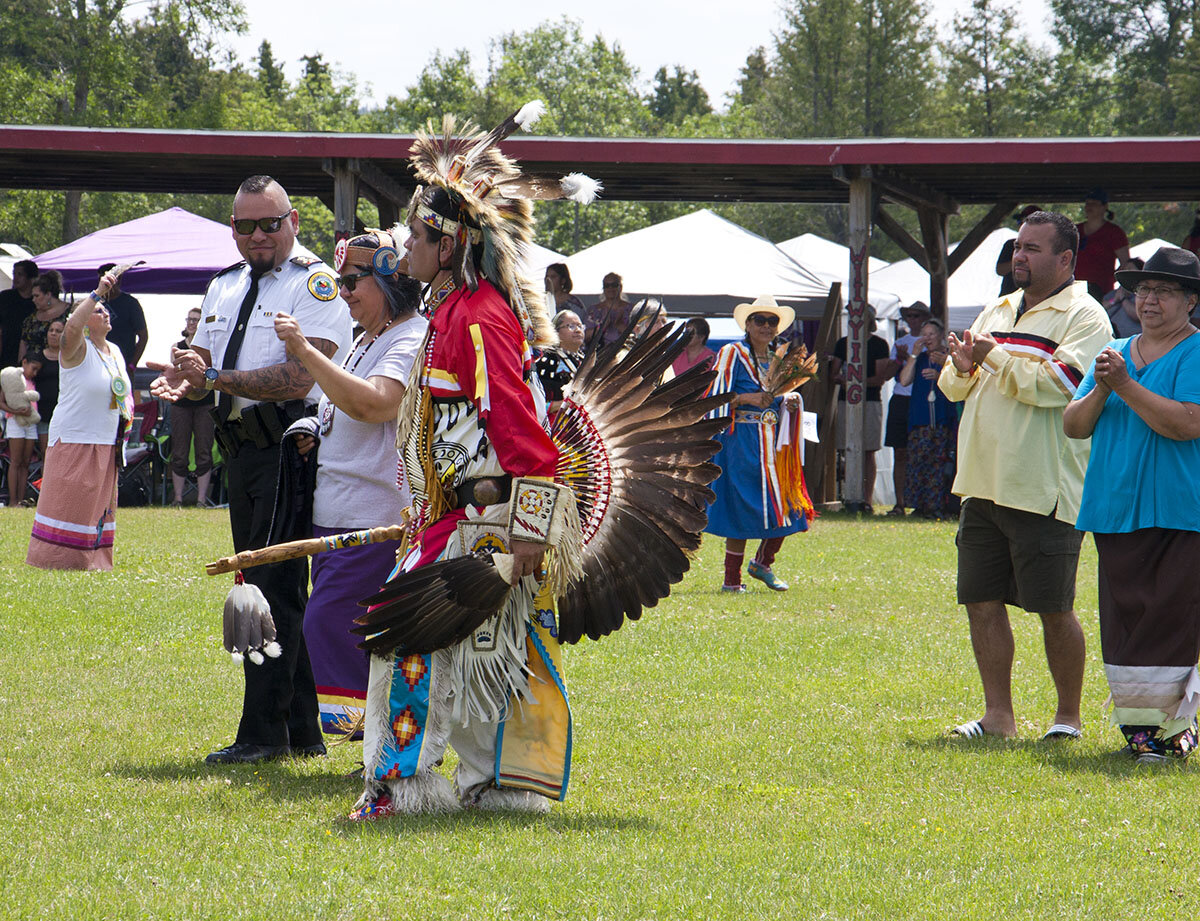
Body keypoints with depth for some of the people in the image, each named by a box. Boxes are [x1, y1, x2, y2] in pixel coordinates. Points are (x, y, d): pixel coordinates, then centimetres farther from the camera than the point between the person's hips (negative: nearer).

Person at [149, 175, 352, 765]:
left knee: (276, 589, -11)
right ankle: (303, 732, 18)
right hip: (241, 449, 9)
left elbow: (297, 379, -19)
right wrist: (178, 380, -5)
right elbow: (201, 365, 19)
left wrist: (216, 378, -22)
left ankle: (264, 732, -10)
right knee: (266, 590, 12)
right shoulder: (223, 288, 18)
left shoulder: (315, 285, -8)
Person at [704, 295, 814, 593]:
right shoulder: (732, 355, -3)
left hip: (775, 442, 6)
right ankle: (731, 580, 2)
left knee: (786, 507, 0)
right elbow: (716, 399, -7)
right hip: (741, 442, -6)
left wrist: (790, 401, 5)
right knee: (741, 510, -6)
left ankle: (763, 563, 22)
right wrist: (747, 398, -20)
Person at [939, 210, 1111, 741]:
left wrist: (994, 357, -14)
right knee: (982, 601, 5)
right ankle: (997, 715, 12)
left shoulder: (1083, 317, -5)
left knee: (1054, 611, -2)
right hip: (982, 484, 7)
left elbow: (1056, 384, -20)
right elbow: (953, 387, 18)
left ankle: (1068, 716, 11)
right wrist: (963, 366, -5)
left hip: (1044, 492, -7)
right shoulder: (997, 312, 18)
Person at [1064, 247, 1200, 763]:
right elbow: (1073, 426, 14)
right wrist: (1100, 392, -6)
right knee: (1122, 622, 3)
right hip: (1115, 513, 6)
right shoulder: (1114, 354, 18)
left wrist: (1125, 385, -16)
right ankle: (1137, 724, 8)